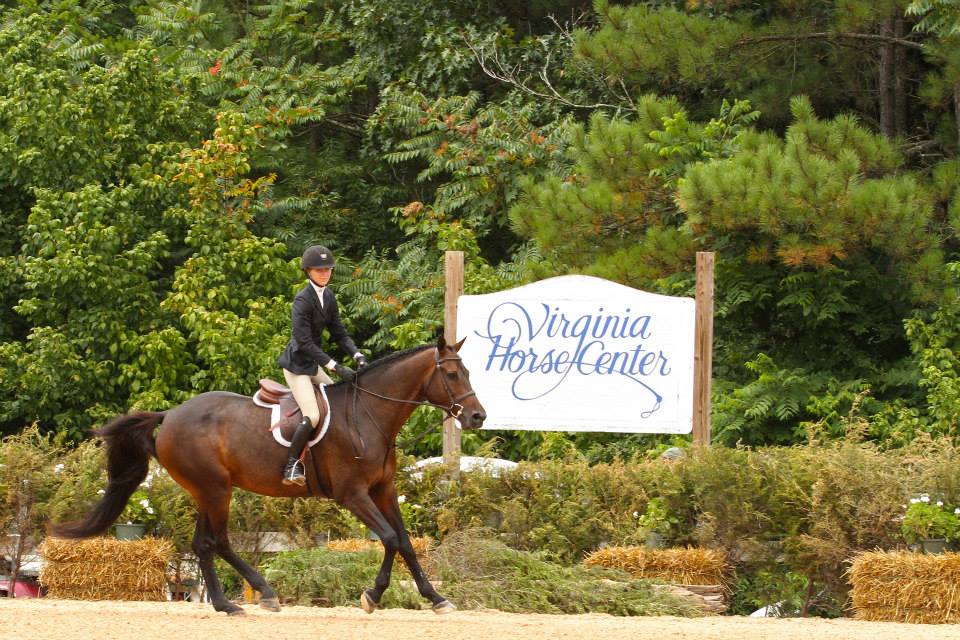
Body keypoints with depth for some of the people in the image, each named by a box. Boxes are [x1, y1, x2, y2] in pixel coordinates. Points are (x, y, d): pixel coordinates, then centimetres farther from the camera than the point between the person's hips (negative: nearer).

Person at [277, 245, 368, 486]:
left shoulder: (328, 297, 6)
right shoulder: (303, 301, -20)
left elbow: (338, 333, 10)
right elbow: (305, 342, -24)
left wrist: (357, 355, -7)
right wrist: (336, 367, -26)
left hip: (312, 364, 9)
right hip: (296, 364, -9)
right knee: (312, 416, -22)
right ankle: (291, 466, -16)